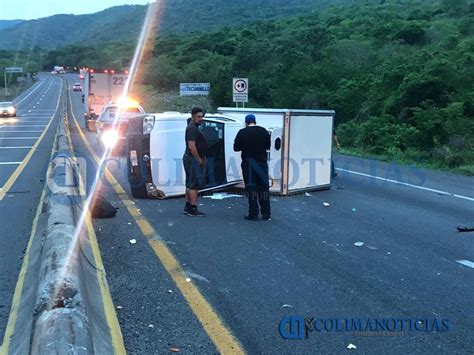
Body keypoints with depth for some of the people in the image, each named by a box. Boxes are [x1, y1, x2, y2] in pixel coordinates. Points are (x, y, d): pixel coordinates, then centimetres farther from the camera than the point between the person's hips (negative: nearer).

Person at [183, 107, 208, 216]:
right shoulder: (193, 128, -16)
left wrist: (202, 158, 17)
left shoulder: (193, 127, 18)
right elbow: (191, 146, -25)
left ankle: (188, 207, 19)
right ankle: (193, 209, -8)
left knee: (190, 184, 13)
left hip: (190, 159, 11)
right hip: (194, 160, -11)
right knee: (195, 184, -9)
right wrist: (199, 160, -17)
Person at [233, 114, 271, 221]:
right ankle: (266, 213, 13)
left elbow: (236, 148, -2)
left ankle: (253, 214, 3)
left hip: (248, 164, -2)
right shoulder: (264, 131, 1)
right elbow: (268, 146, 10)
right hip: (262, 163, 2)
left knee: (251, 189, 3)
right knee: (264, 188, 10)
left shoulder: (242, 132, -7)